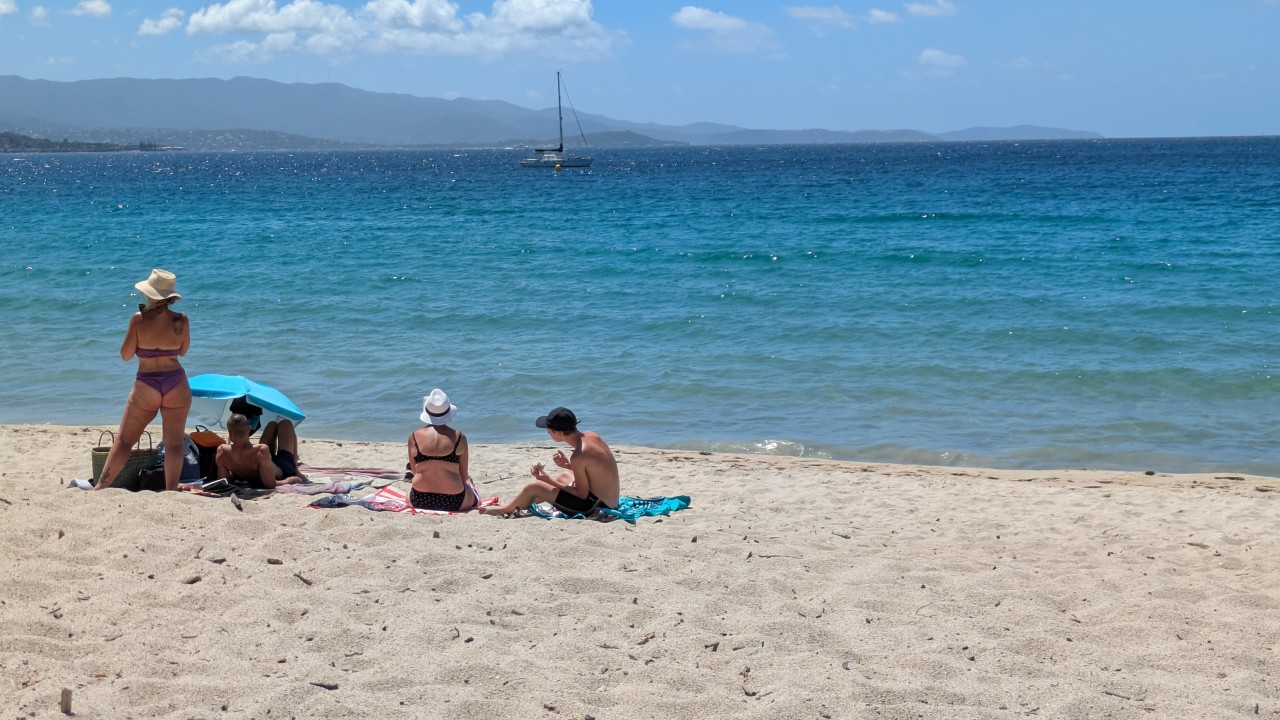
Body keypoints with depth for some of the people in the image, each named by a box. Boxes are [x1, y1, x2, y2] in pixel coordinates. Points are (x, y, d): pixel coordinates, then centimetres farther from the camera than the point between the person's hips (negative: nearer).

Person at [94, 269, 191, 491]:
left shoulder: (138, 319, -9)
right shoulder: (181, 321, -4)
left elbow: (125, 355, -1)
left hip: (146, 386, -1)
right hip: (176, 384, 1)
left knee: (123, 440, 8)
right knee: (173, 442, 5)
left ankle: (101, 486, 8)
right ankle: (171, 490, 2)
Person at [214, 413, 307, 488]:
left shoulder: (221, 452, -33)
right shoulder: (261, 451, -47)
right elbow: (270, 484, -39)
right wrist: (289, 480, -22)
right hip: (283, 473, -4)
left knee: (272, 424, 28)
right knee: (286, 423, 18)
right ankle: (296, 472, 29)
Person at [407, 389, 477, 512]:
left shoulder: (414, 436, -5)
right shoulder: (459, 437, -8)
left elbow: (414, 471, 3)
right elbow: (464, 476, -1)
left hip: (420, 501, 1)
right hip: (453, 502, -1)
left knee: (409, 496, 37)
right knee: (475, 498, 32)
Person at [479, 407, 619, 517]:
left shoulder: (578, 456, -27)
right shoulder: (591, 436, -1)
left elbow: (583, 494, -17)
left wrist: (549, 480, -11)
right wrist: (568, 465, 2)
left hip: (594, 507, -9)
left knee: (533, 487, 1)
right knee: (564, 475, 32)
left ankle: (506, 509, 32)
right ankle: (518, 505, 48)